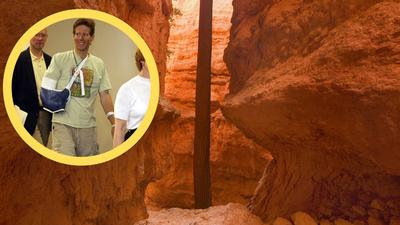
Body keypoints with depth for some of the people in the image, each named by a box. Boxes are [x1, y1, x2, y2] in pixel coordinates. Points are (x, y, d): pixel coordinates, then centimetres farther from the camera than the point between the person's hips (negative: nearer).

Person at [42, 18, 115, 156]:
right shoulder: (59, 59, 2)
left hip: (88, 126, 3)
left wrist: (114, 124, 0)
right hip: (63, 124, -3)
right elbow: (47, 89, 2)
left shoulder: (99, 64, 10)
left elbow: (105, 95, 7)